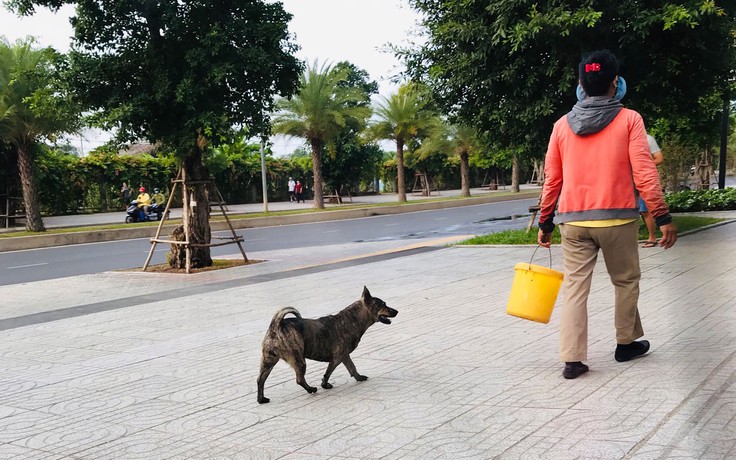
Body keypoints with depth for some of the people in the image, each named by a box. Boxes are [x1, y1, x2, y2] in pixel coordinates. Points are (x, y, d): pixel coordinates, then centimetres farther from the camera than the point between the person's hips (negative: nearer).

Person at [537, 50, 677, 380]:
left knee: (575, 287, 3)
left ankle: (572, 360, -2)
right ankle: (626, 343, 30)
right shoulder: (629, 120, -3)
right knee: (626, 281, 18)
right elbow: (644, 173, -8)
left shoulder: (562, 125, 6)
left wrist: (545, 222, 14)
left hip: (573, 221, 2)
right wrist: (663, 218, -3)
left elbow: (552, 179, 7)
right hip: (616, 218, -2)